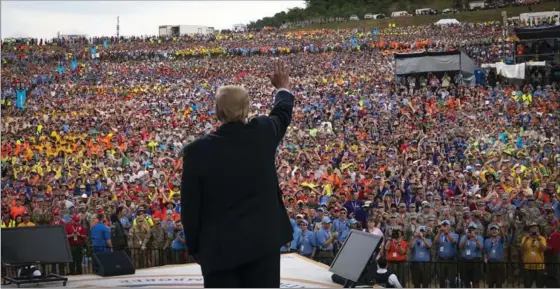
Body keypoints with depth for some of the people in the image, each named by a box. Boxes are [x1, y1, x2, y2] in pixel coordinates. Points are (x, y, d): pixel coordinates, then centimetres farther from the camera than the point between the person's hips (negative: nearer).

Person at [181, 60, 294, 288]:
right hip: (264, 239, 2)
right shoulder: (263, 133, -5)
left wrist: (194, 247, 9)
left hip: (219, 246, -2)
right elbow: (282, 115, 21)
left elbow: (190, 207, -5)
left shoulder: (197, 150, -12)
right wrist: (283, 88, 42)